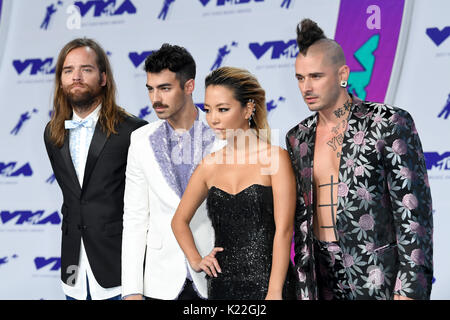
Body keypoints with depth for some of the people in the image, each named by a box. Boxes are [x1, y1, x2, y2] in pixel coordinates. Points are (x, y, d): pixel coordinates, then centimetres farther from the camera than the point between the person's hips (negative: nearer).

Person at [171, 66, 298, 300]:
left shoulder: (275, 158, -6)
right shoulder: (210, 166, 6)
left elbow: (284, 230, -11)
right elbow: (180, 220, 21)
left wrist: (274, 293, -16)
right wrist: (195, 260, 7)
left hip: (268, 283, -4)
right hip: (222, 285, 4)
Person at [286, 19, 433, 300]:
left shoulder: (390, 123, -7)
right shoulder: (298, 139, 10)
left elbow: (414, 210, -10)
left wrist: (410, 290, -15)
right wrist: (304, 284, 12)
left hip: (378, 277, -5)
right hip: (323, 279, 5)